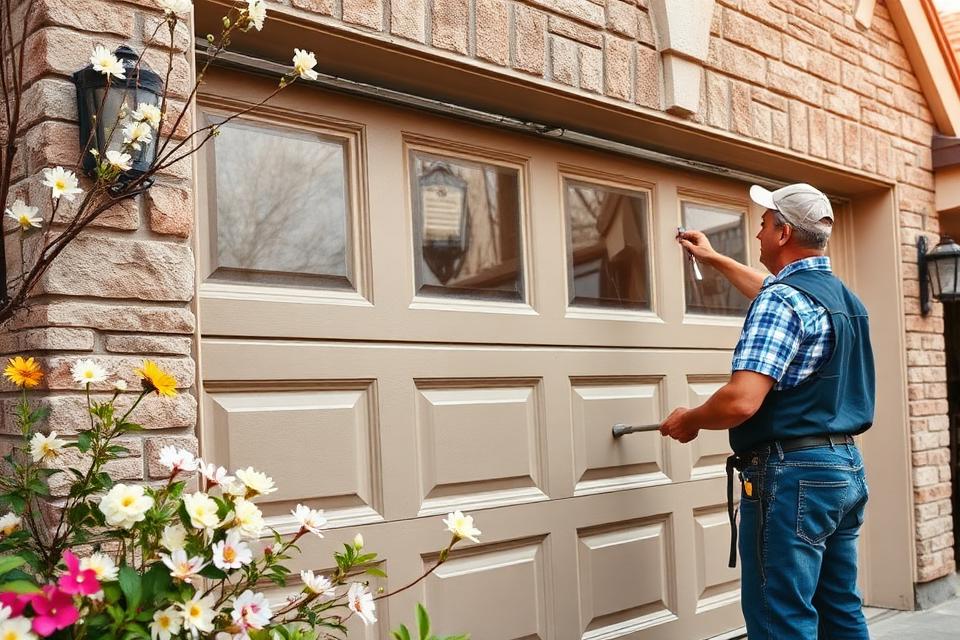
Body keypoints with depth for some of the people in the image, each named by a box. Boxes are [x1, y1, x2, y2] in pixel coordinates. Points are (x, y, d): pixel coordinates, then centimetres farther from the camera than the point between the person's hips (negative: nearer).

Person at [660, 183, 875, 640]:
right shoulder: (843, 296, 14)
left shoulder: (782, 300, -15)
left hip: (793, 473, -10)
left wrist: (687, 422, -7)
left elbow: (741, 401, -26)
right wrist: (713, 259, 44)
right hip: (847, 466, 10)